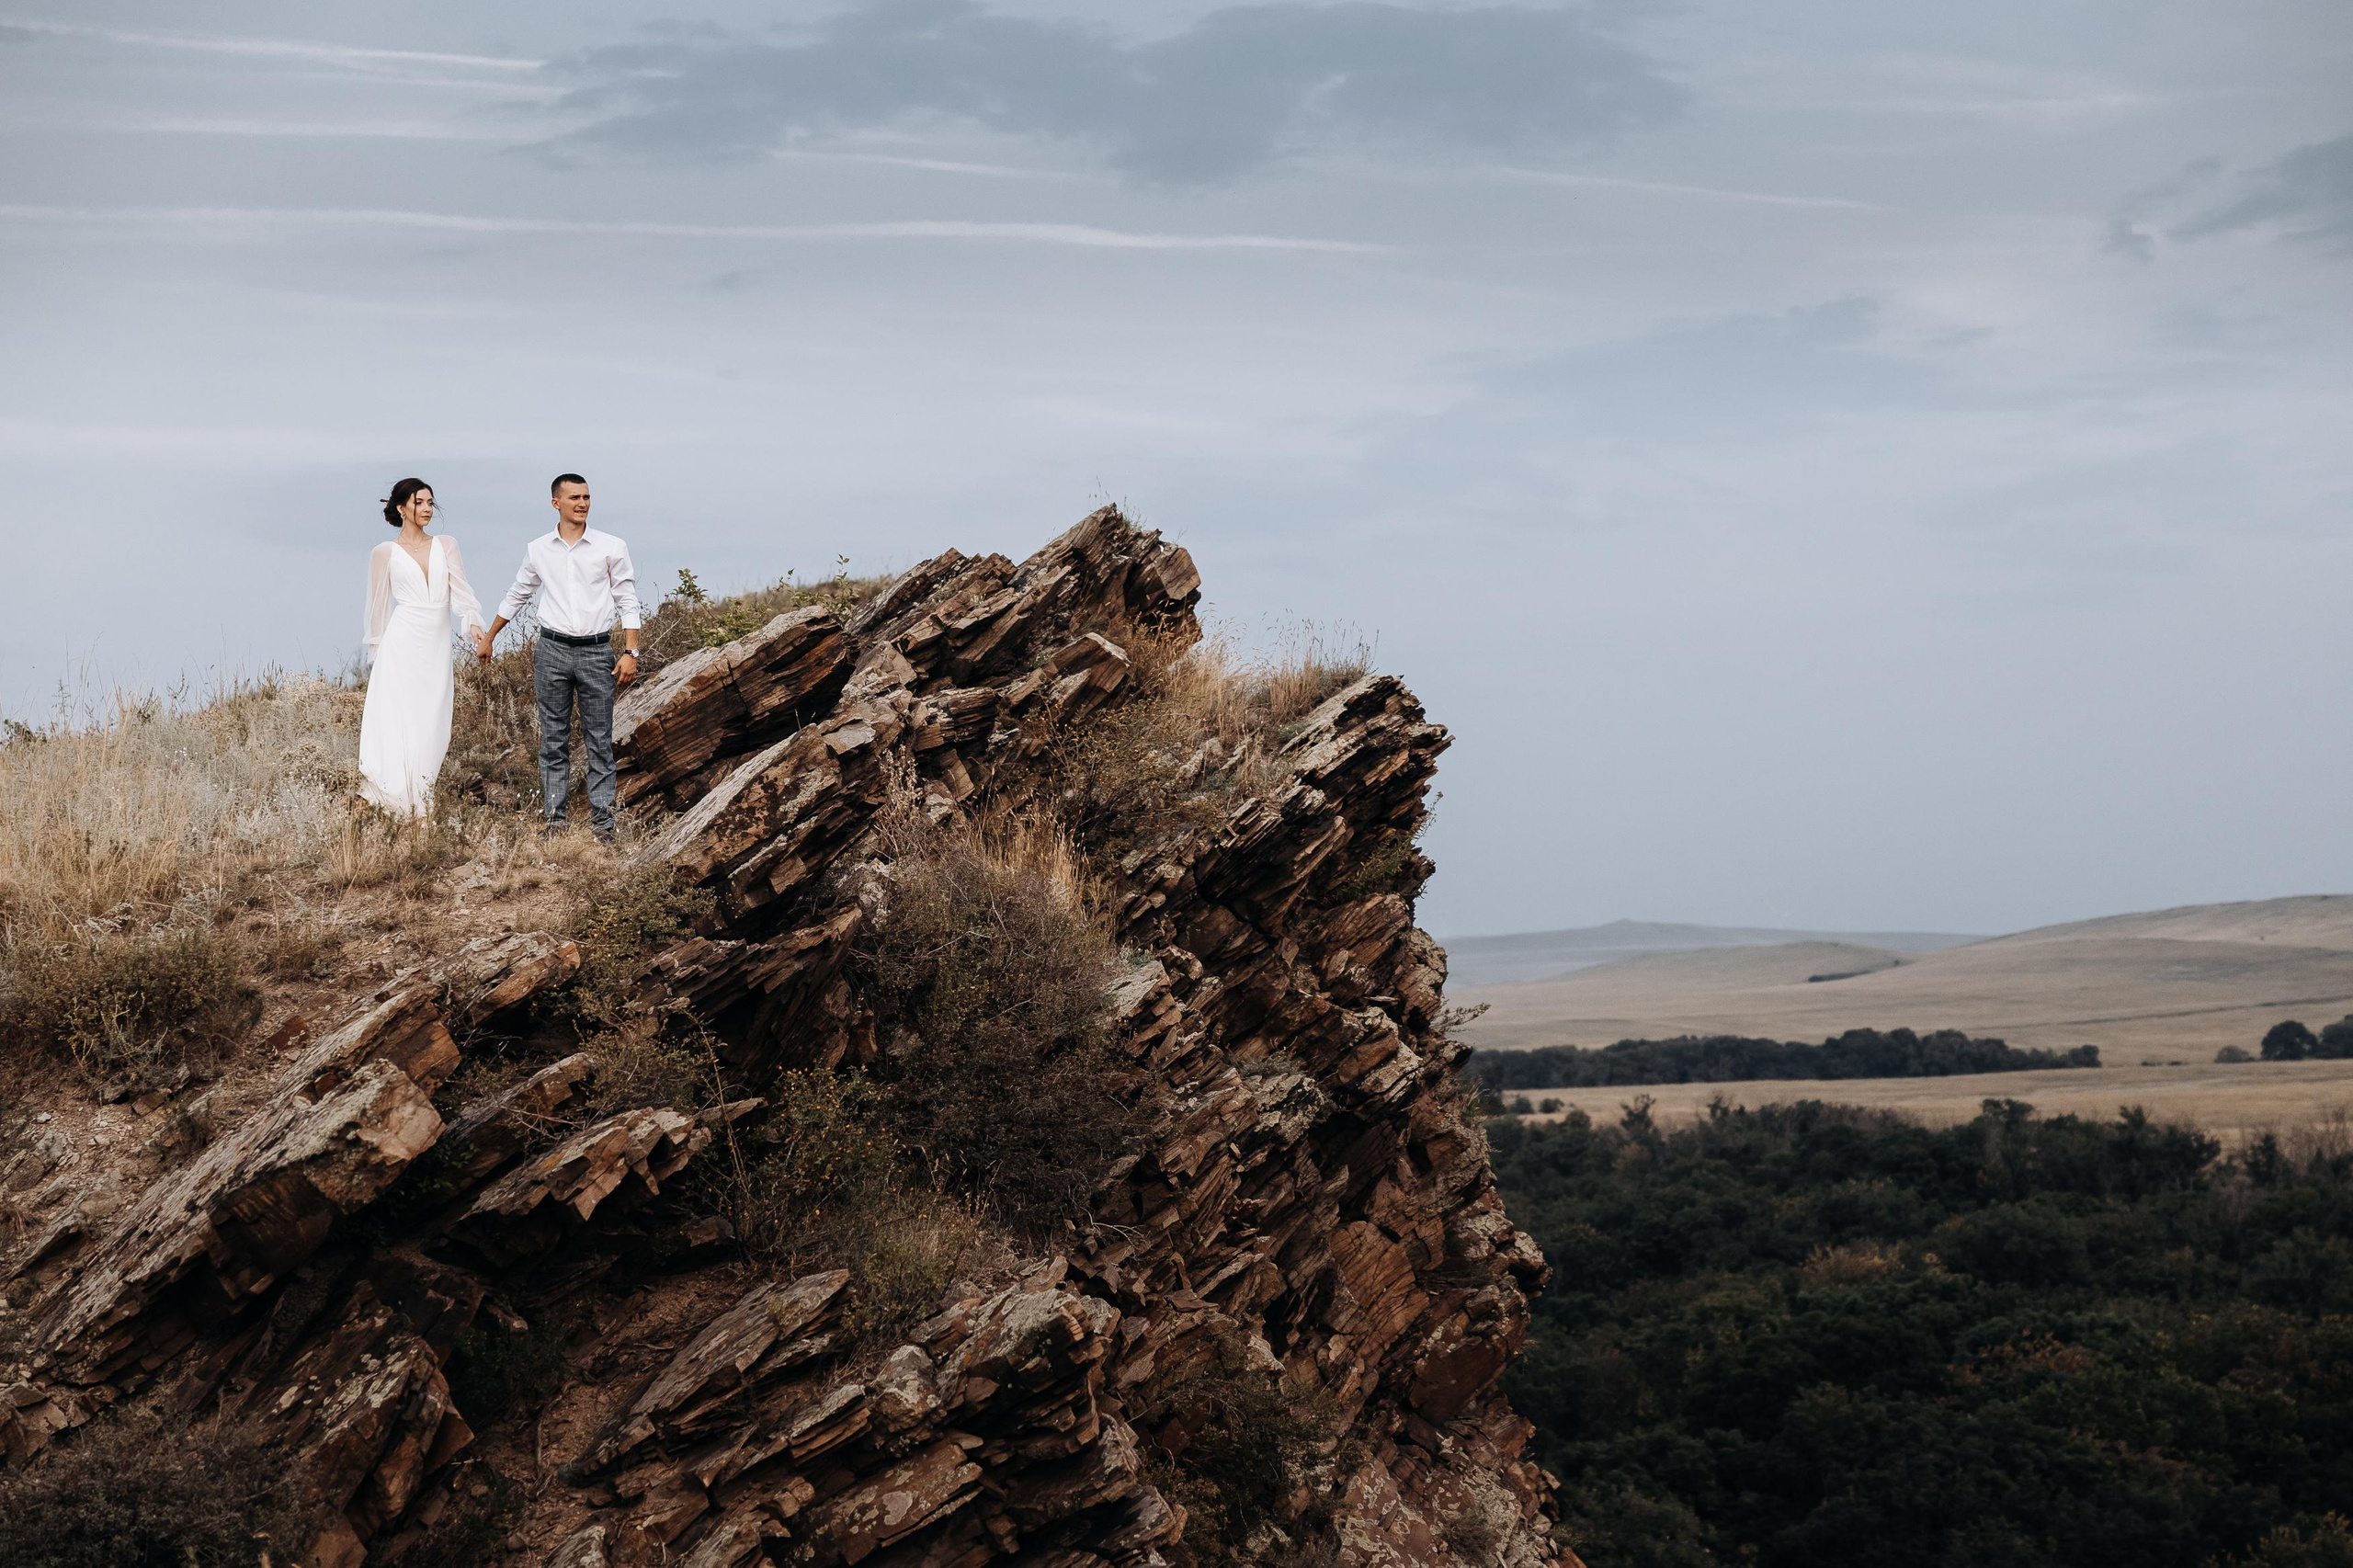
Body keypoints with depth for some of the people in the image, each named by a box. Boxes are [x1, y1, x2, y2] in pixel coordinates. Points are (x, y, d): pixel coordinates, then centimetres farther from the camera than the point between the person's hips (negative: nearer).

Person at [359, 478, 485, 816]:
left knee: (432, 727, 1)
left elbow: (461, 590, 0)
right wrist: (376, 656, 9)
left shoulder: (446, 546, 12)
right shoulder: (385, 553, 5)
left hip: (438, 646, 3)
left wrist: (474, 623, -18)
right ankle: (399, 801, -8)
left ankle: (421, 802, 5)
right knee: (400, 724, -8)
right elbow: (378, 607, 9)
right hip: (403, 645, -3)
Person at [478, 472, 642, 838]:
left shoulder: (611, 548, 0)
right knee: (553, 739, 3)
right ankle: (555, 817, 8)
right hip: (552, 650, 2)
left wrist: (630, 652, -6)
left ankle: (602, 819, 3)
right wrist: (488, 638, 26)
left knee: (599, 740, 0)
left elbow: (628, 602, 2)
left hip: (596, 651, -2)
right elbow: (516, 597, 20)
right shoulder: (538, 550, 6)